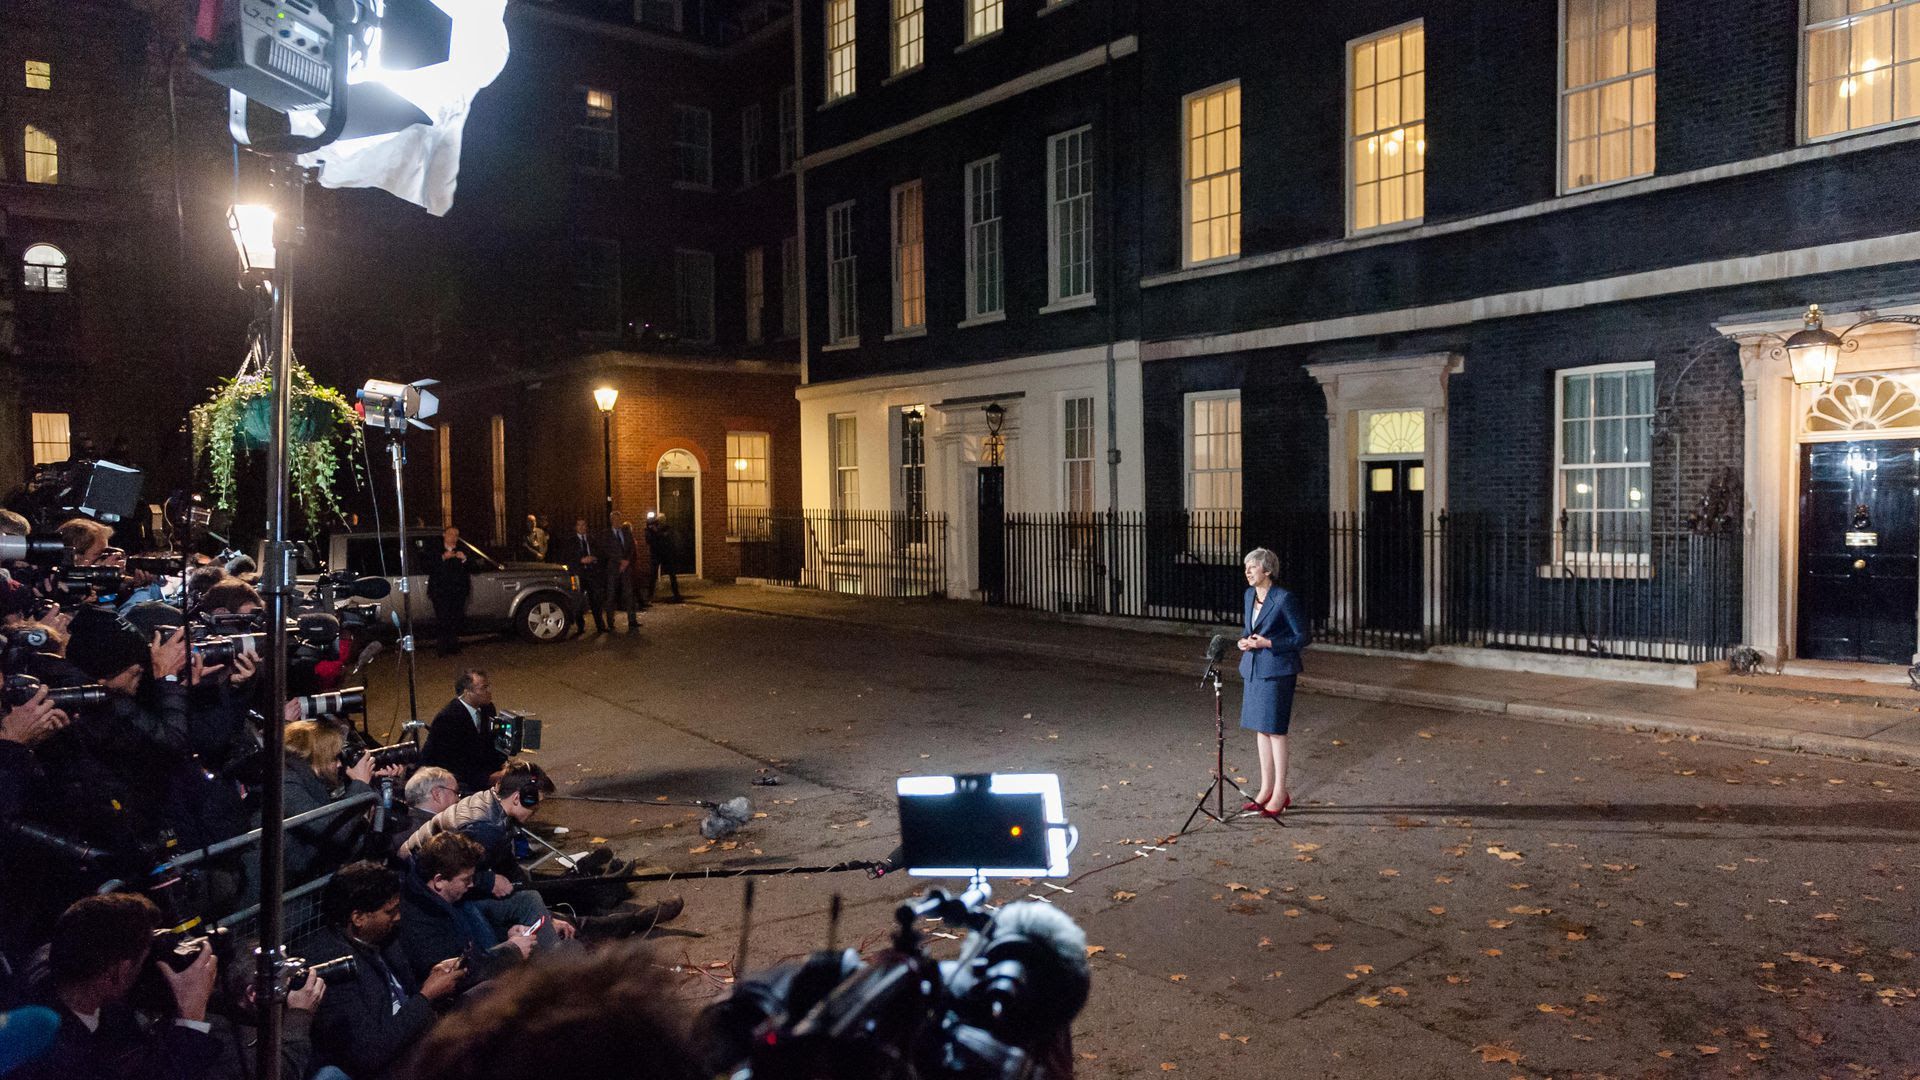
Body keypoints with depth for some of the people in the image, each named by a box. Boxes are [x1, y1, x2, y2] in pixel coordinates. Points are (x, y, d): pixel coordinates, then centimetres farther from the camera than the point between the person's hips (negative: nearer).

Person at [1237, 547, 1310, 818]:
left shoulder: (1284, 599, -15)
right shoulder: (1249, 595, 8)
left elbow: (1303, 637, -11)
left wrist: (1268, 643, -19)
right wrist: (1245, 641, 1)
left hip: (1276, 671, -8)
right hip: (1253, 669, 8)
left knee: (1274, 730, -2)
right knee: (1260, 729, 12)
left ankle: (1280, 794, 9)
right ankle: (1266, 790, 22)